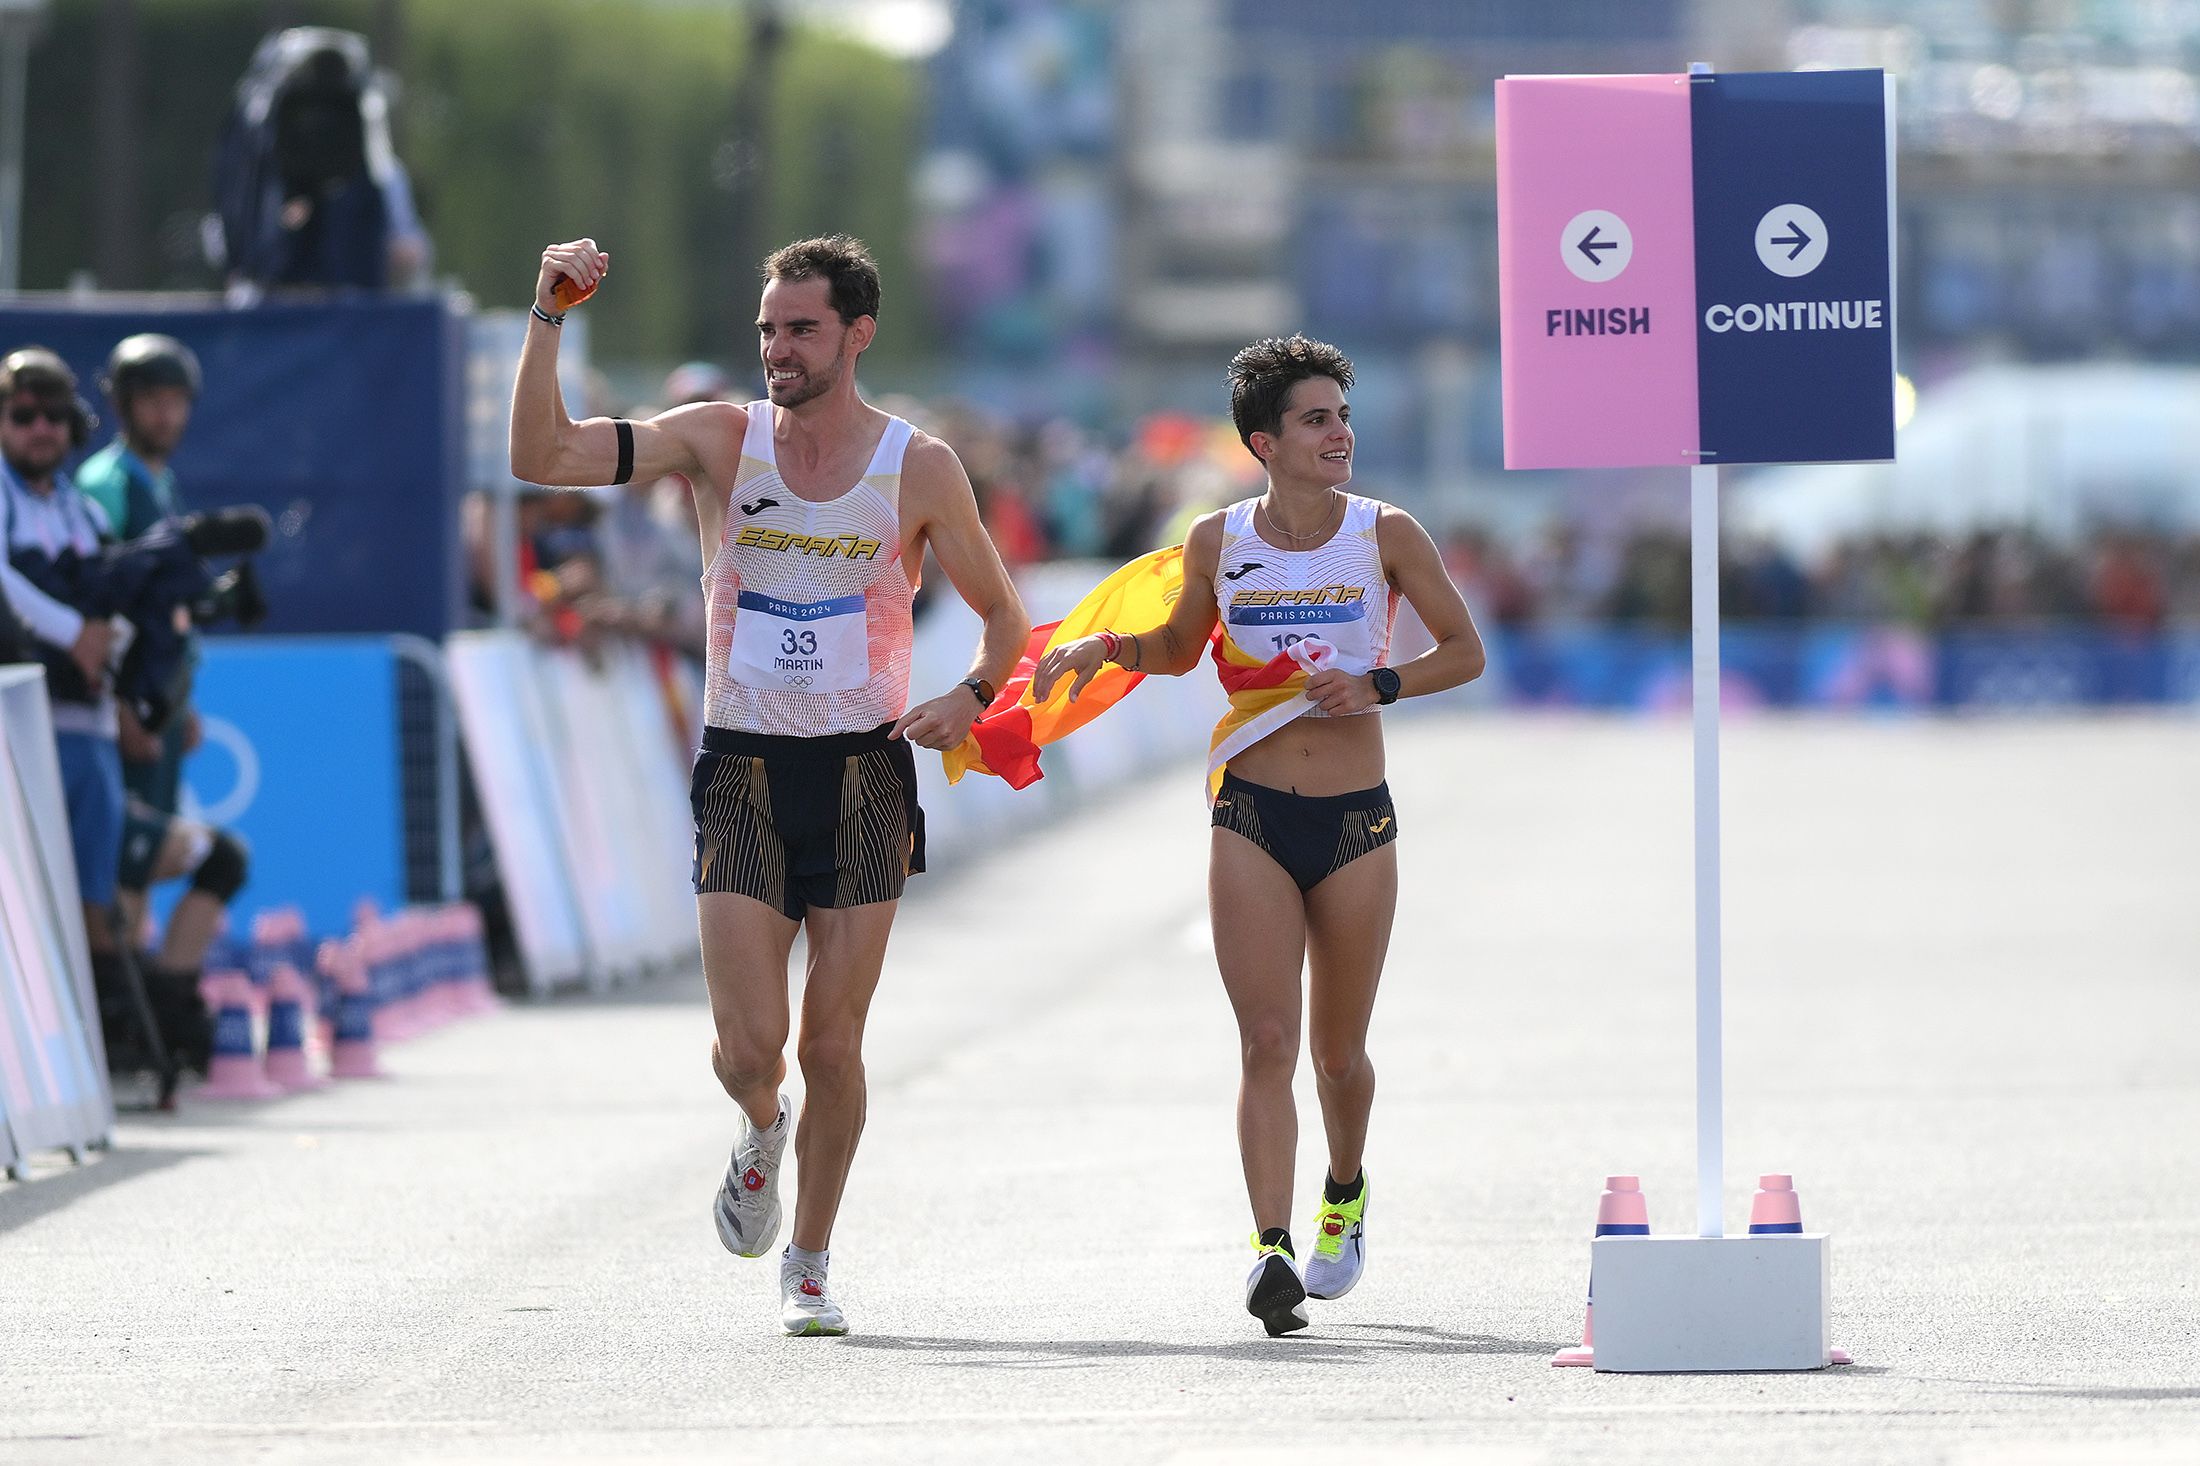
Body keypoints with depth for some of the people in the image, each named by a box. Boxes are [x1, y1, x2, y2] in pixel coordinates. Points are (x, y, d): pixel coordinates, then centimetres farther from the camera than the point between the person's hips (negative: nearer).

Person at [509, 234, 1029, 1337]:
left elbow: (1003, 615, 7)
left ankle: (808, 1264, 20)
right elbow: (539, 458, -11)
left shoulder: (918, 468, -2)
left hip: (864, 774, 0)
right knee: (748, 1047, -9)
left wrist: (971, 694, -13)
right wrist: (548, 320, -21)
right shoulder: (720, 440, -1)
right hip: (743, 773, 0)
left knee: (832, 1048, 1)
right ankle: (763, 1129, 28)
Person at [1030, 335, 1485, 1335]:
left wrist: (1376, 687, -10)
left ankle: (1344, 1196, 40)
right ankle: (1272, 1249, -18)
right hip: (1252, 817, 0)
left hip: (1356, 821, 0)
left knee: (1337, 1053, 11)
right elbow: (1179, 645, 19)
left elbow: (1465, 651, 4)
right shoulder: (1218, 541, 1)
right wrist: (1102, 647, 1)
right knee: (1267, 1042, -11)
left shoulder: (1385, 535, -3)